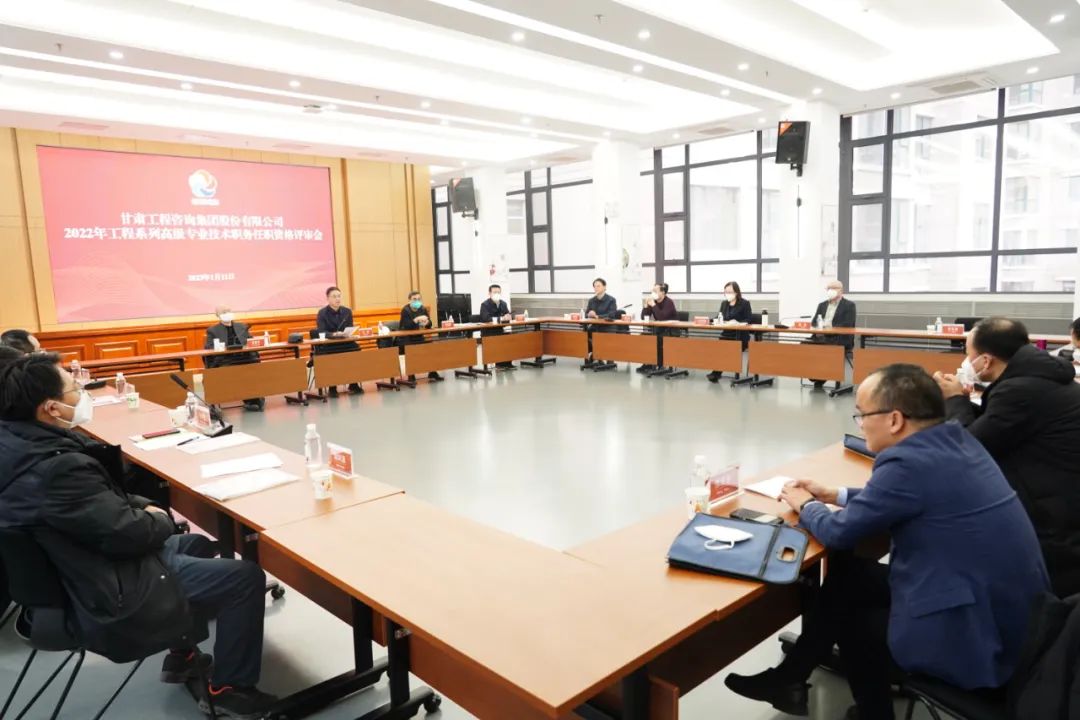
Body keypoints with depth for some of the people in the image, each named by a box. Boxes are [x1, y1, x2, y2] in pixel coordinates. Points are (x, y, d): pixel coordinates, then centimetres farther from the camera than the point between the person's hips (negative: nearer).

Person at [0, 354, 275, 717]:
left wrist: (141, 506, 0)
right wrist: (160, 519, -5)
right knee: (247, 577, -7)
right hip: (113, 599, -10)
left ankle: (181, 658, 35)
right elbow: (127, 534, -25)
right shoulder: (57, 468, -33)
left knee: (197, 544, 27)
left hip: (81, 577, 10)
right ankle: (230, 689, 11)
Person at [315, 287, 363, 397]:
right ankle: (332, 387, -17)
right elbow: (320, 332, -16)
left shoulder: (347, 311, 8)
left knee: (355, 348, -26)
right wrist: (334, 334, -34)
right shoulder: (322, 313, -5)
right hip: (327, 346, -4)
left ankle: (353, 384, -11)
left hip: (345, 343, 4)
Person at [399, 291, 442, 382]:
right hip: (406, 338, -5)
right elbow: (406, 326, -26)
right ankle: (411, 376, -21)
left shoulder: (423, 309, 3)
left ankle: (432, 373, -4)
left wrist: (426, 322, -25)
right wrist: (417, 319, -37)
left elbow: (429, 325, -1)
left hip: (418, 337, 5)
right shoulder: (405, 310, -12)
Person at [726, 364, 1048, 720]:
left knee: (850, 617, 15)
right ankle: (789, 677, 25)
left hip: (975, 640, -8)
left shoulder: (908, 462, -25)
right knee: (845, 573, 13)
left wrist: (805, 506, 6)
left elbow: (839, 532, -13)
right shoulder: (957, 440, 2)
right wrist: (836, 495, 17)